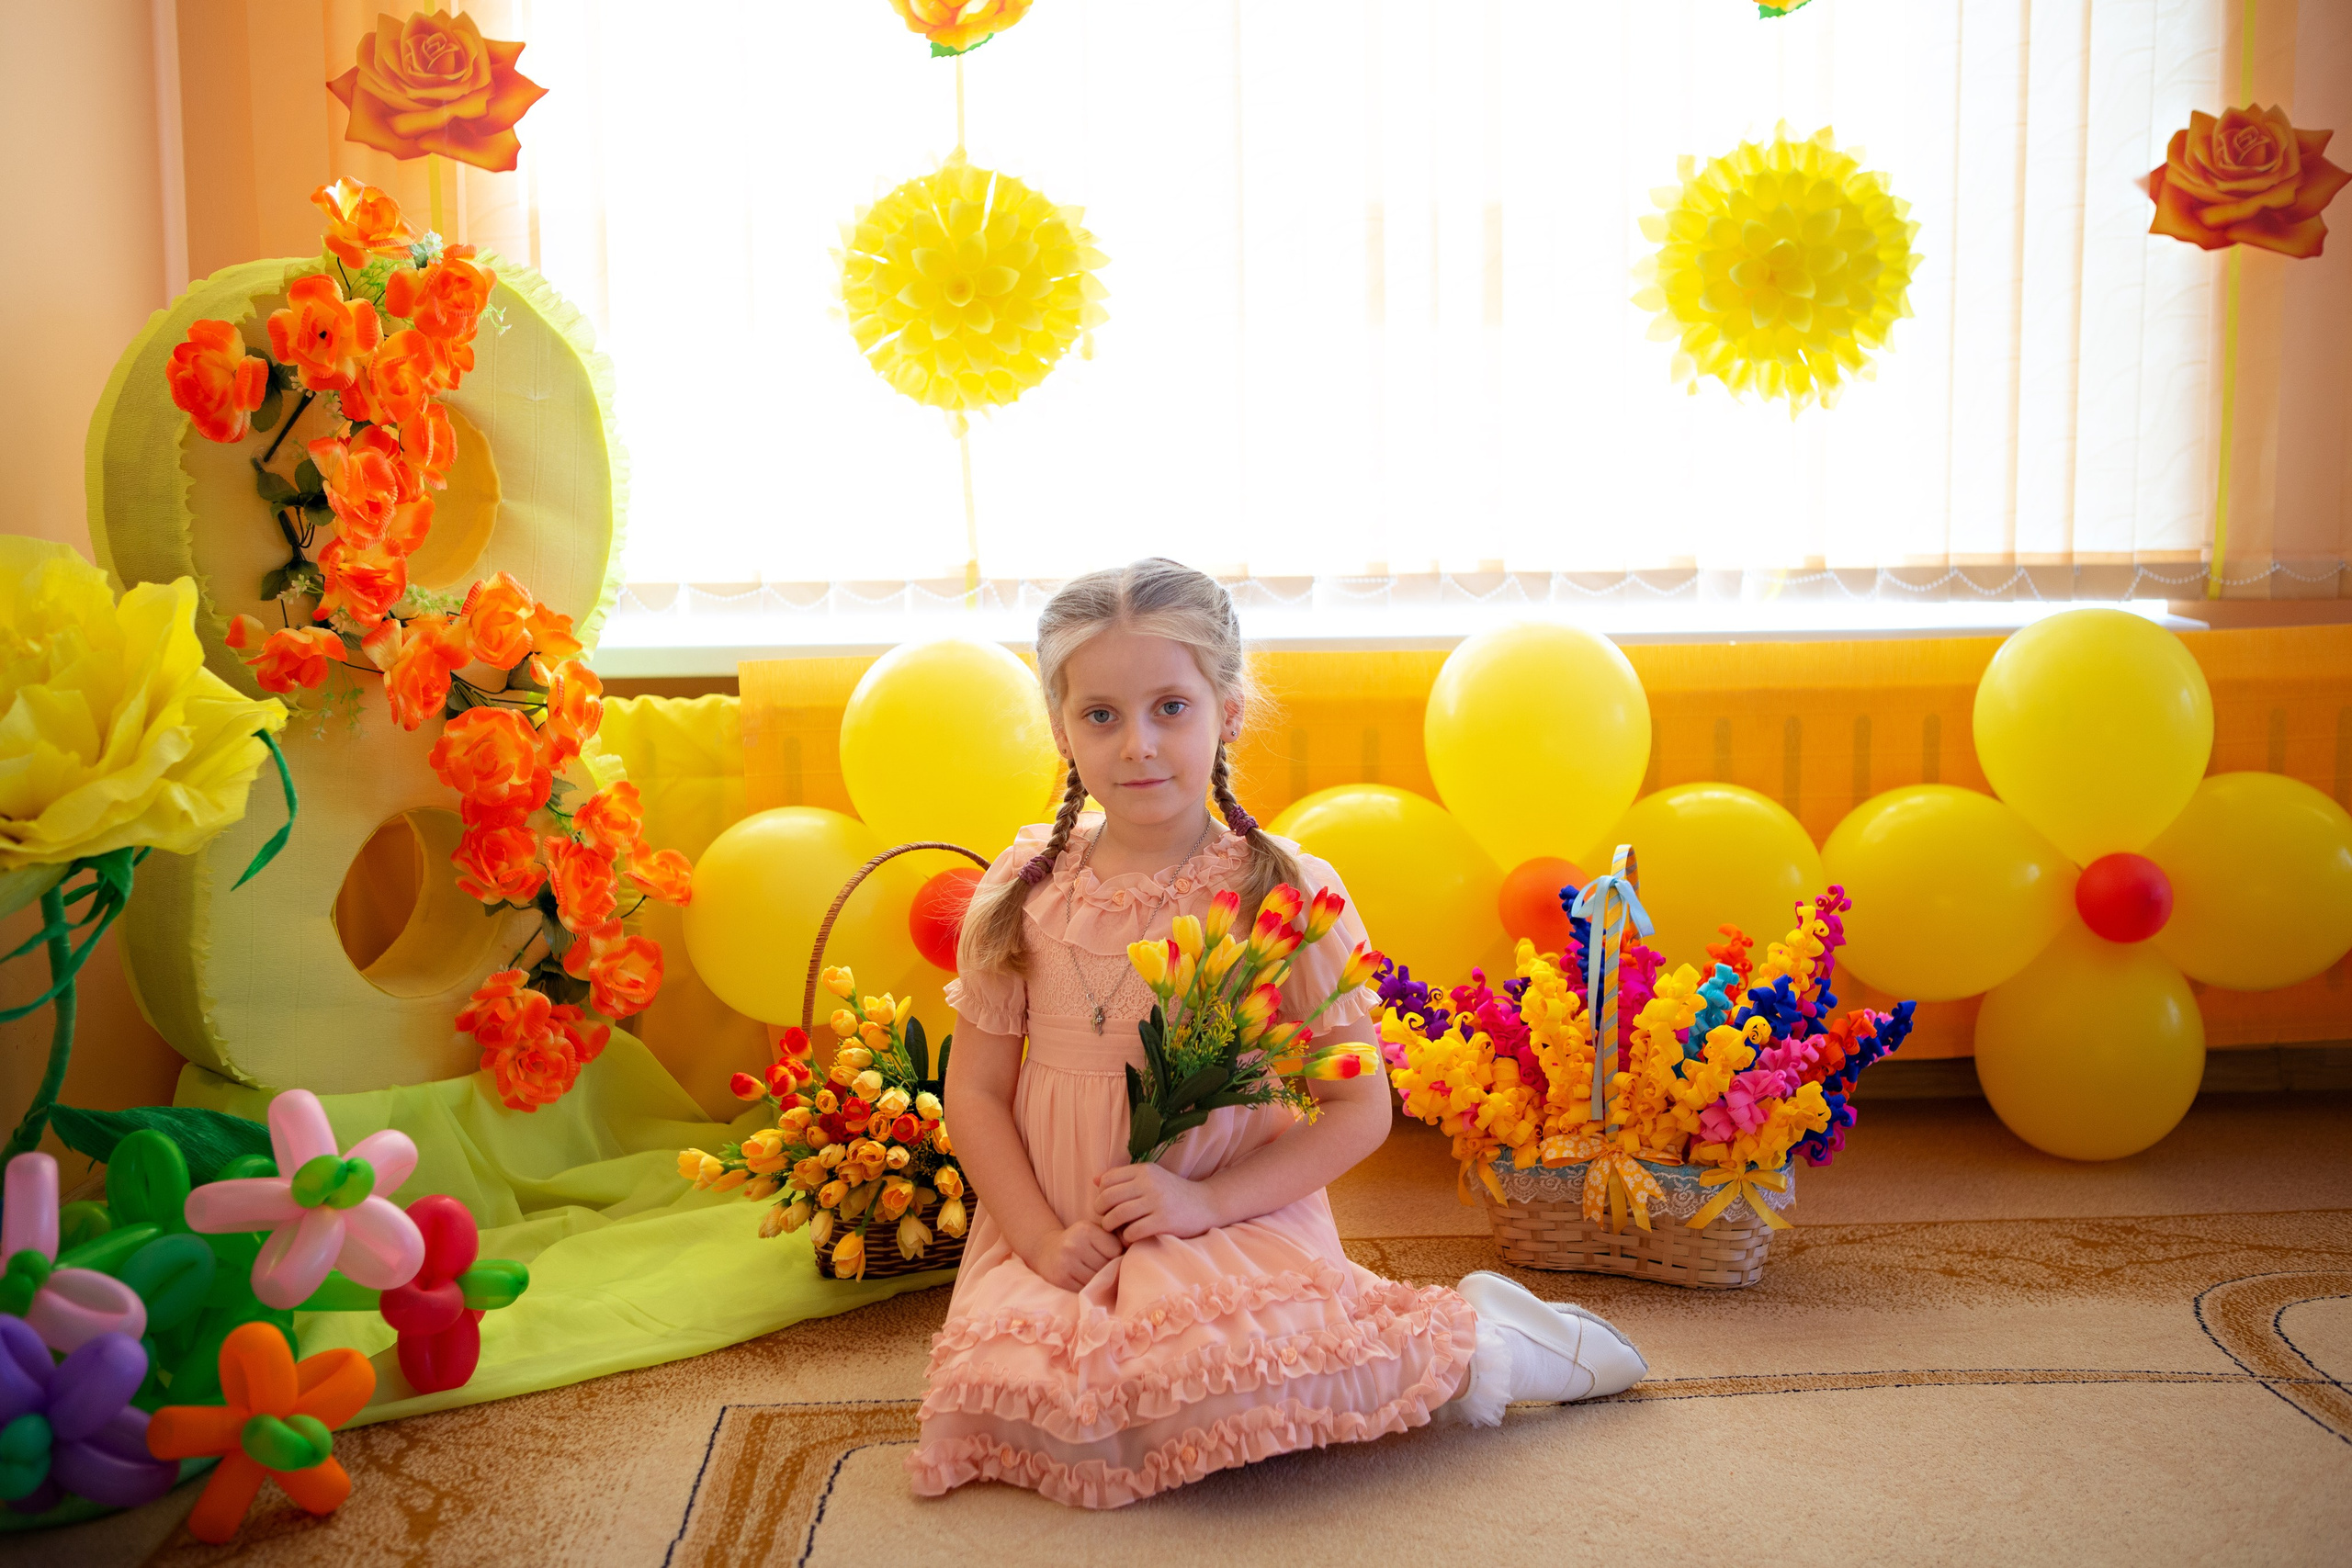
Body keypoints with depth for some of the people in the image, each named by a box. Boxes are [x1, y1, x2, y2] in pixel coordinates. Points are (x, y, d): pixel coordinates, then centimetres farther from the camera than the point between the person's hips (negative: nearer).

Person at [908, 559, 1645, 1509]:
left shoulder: (1288, 893, -8)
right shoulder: (1025, 890, 0)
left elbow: (1360, 1107, -6)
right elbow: (976, 1090, 5)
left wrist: (1208, 1202, -17)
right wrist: (1043, 1237, -9)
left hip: (1237, 1219, -3)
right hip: (1057, 1234, 3)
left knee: (1204, 1381, -32)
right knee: (1029, 1393, -25)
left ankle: (1466, 1346, -5)